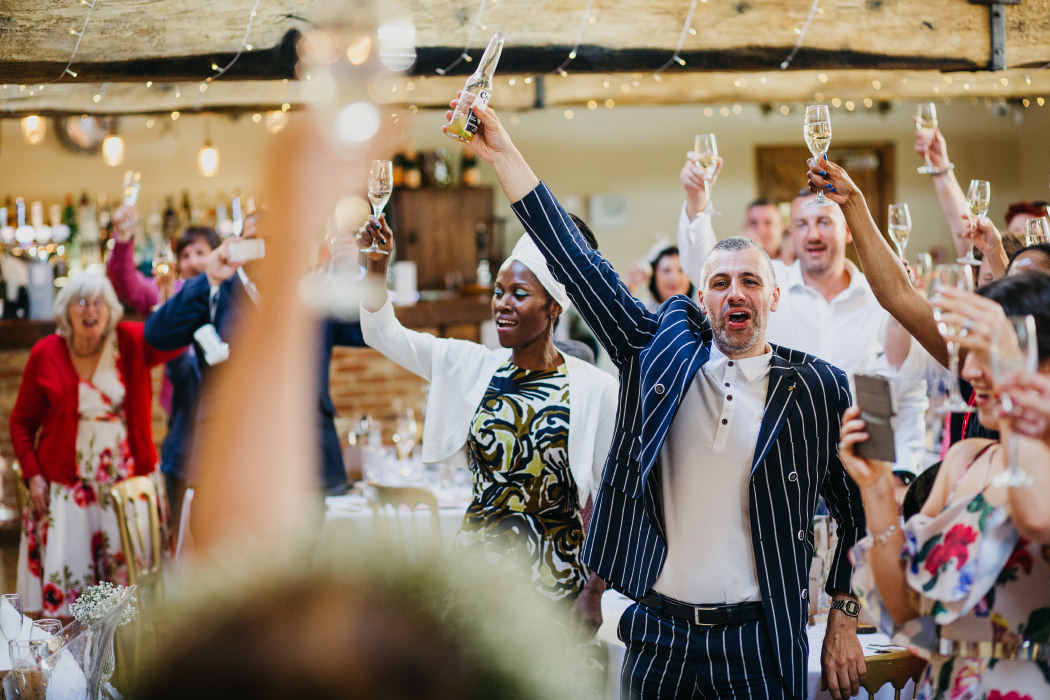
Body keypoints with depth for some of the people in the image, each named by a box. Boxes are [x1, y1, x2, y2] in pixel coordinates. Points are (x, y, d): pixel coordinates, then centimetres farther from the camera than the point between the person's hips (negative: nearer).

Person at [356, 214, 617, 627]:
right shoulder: (470, 367, 3)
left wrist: (595, 591, -4)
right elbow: (384, 334, -2)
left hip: (555, 577, -3)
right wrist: (377, 267, -20)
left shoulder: (595, 389, -7)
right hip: (477, 562, 3)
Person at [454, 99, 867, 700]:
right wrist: (503, 154, -1)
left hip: (757, 645, -2)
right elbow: (579, 264, 2)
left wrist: (845, 621, 3)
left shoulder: (819, 389, 0)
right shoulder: (662, 349, 4)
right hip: (657, 636, 2)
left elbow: (858, 512, 7)